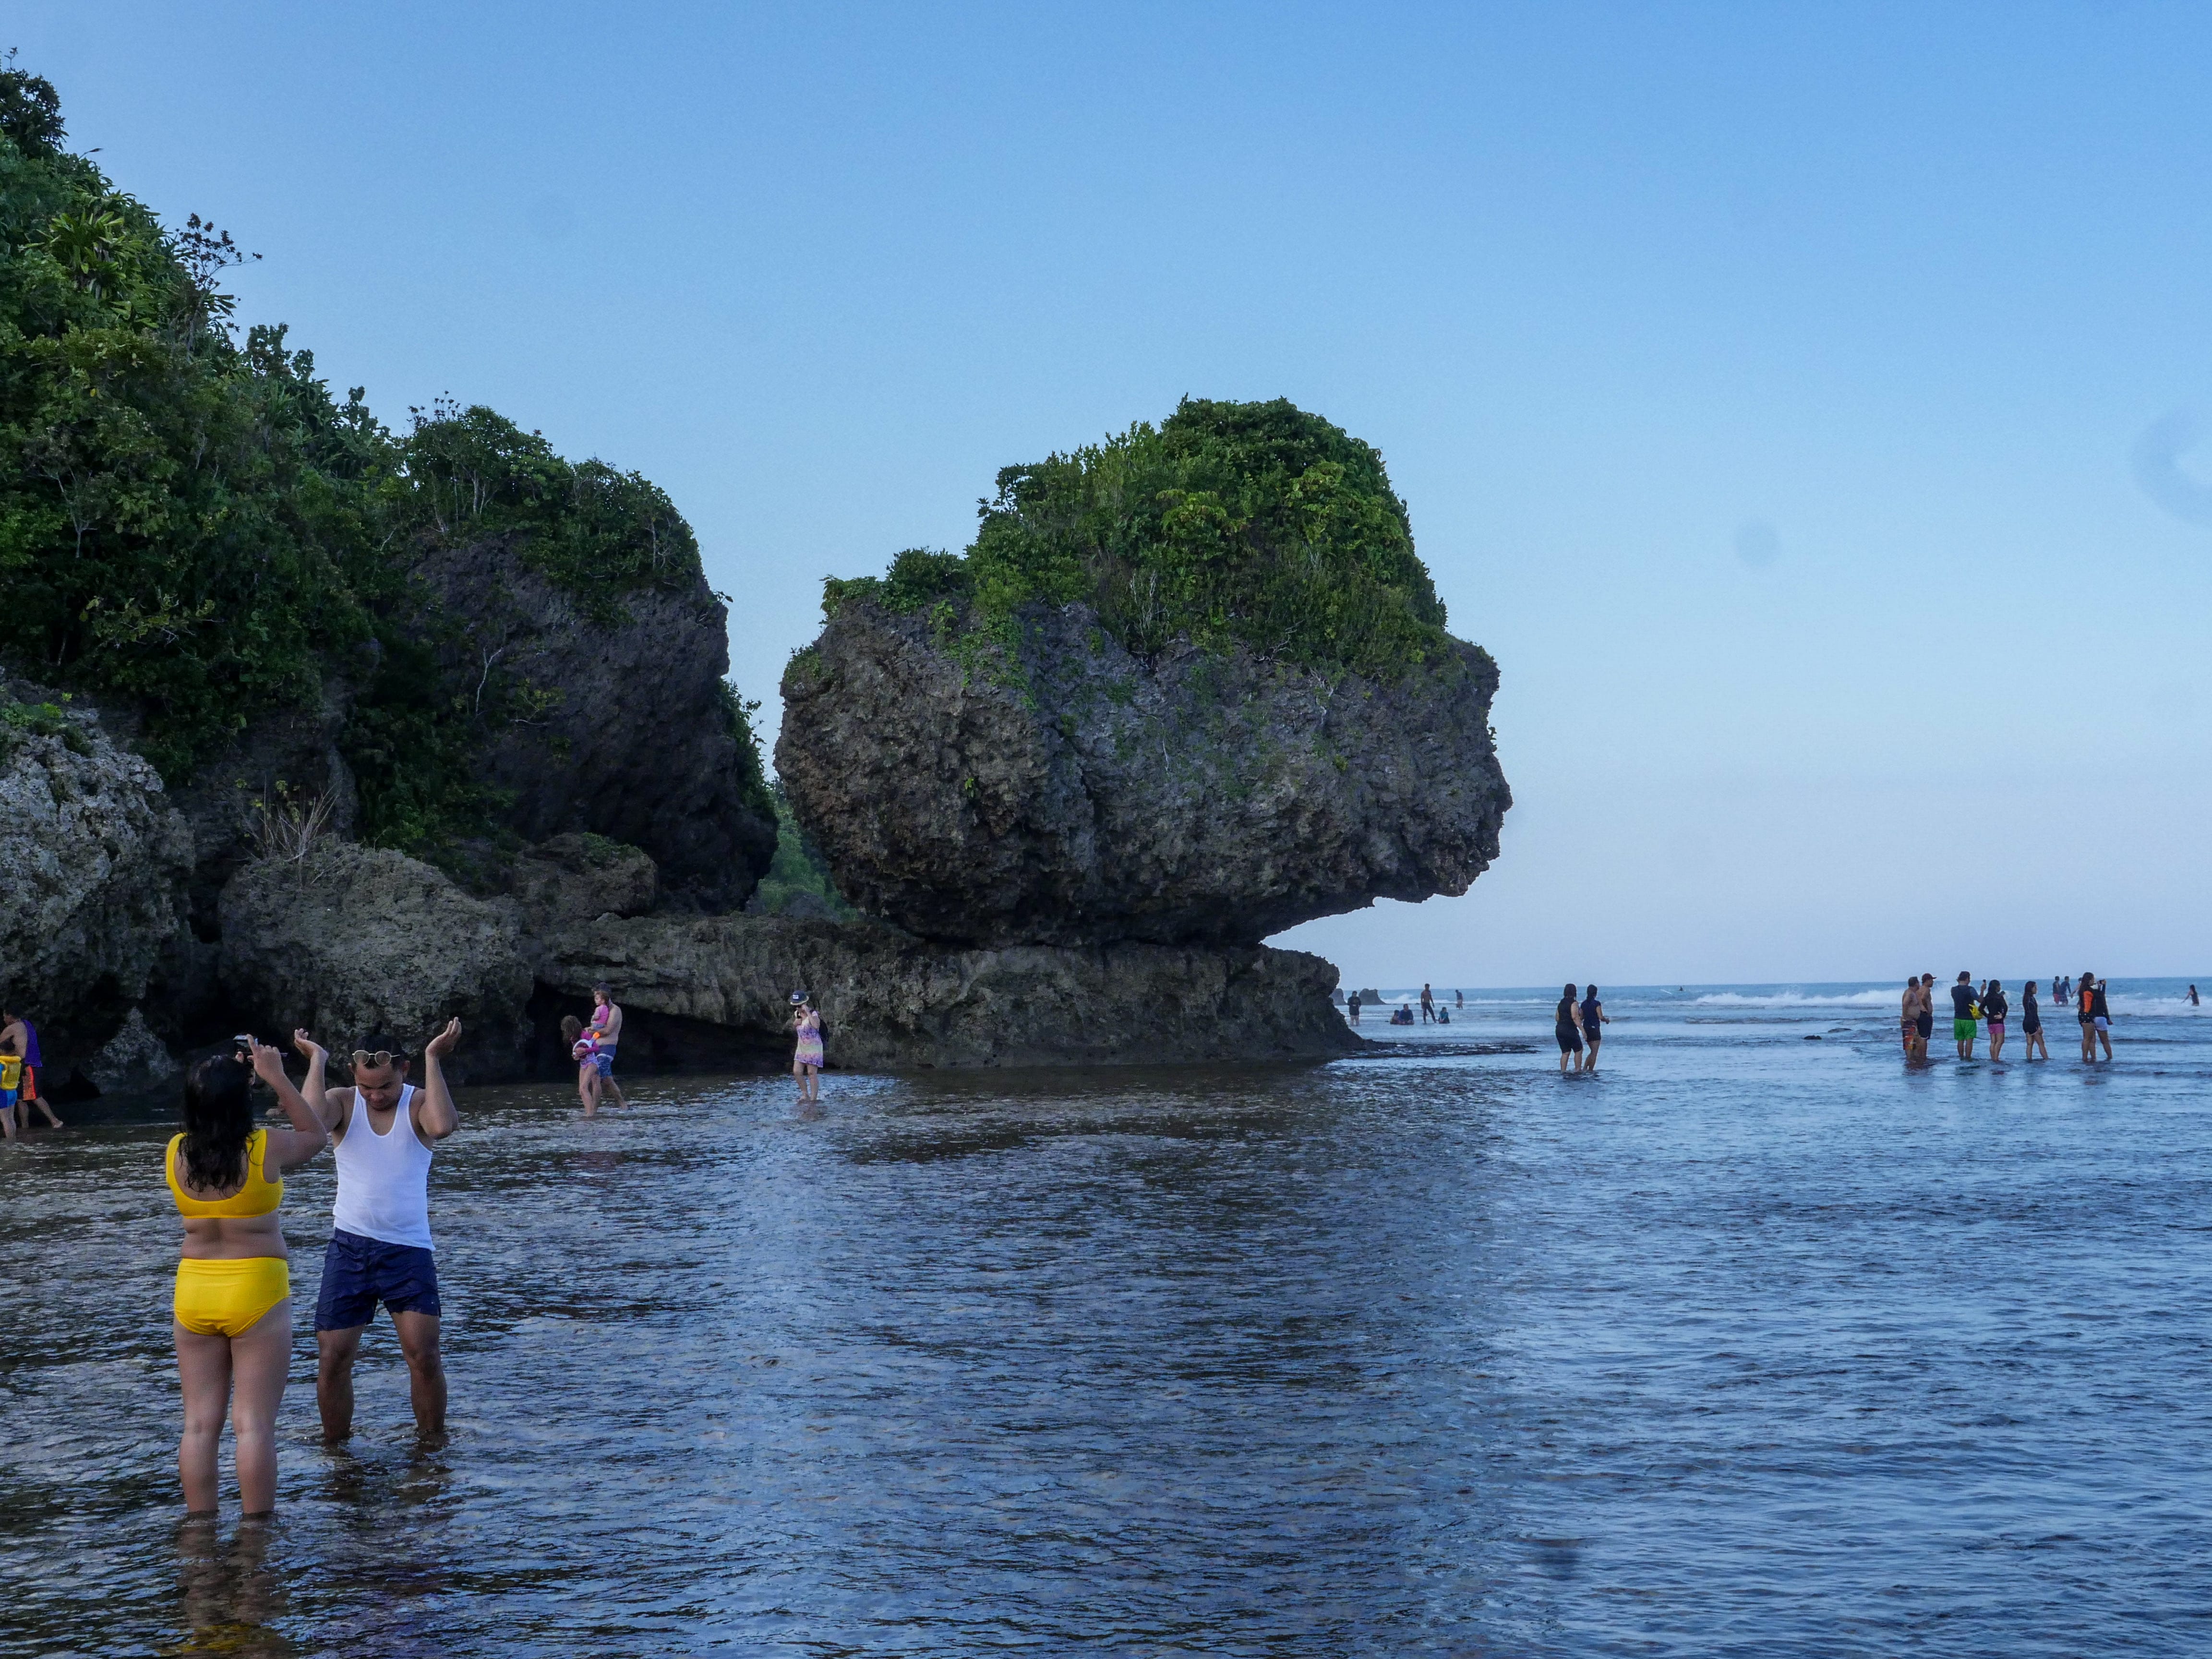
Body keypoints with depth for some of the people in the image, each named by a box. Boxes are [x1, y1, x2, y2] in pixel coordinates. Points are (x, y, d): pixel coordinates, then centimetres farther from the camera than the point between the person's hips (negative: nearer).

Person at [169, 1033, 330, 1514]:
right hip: (257, 1292, -4)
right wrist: (277, 1078, 9)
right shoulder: (266, 1148, -12)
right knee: (254, 1424, -1)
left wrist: (234, 1073, 21)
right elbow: (316, 1133, 8)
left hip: (194, 1291, 4)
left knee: (200, 1424, 9)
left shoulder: (176, 1152, 0)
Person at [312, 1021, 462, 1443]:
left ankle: (432, 1441, 8)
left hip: (409, 1250, -1)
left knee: (424, 1354, -9)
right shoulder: (342, 1103, 0)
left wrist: (433, 1059, -27)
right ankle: (335, 1446, 19)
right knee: (333, 1359, 2)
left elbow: (442, 1126, -29)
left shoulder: (419, 1103, -4)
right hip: (350, 1247, 2)